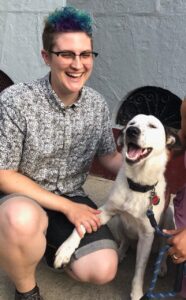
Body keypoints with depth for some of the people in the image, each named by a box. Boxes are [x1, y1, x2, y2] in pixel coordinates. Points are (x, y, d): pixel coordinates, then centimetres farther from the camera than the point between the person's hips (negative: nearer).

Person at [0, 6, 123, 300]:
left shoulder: (97, 104, -4)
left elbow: (110, 156, 10)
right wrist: (66, 207, -19)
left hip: (72, 199, 4)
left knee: (102, 270, -14)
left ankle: (51, 244, 20)